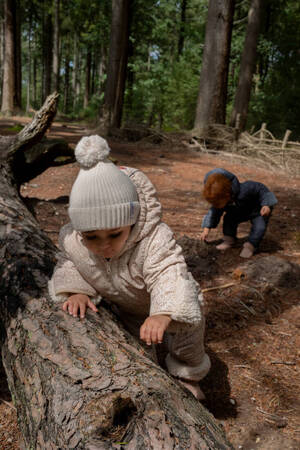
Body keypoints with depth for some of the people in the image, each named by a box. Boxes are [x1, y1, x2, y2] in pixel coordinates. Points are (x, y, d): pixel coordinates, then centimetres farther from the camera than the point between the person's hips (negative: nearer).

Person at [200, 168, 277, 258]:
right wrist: (206, 229, -10)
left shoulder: (244, 190, -42)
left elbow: (260, 188, -27)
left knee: (259, 227, -27)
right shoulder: (219, 198, -21)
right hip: (241, 212, 6)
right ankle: (229, 240, 2)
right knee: (228, 218, -15)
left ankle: (250, 245, -7)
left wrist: (266, 205, -38)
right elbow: (215, 212, -6)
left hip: (259, 210, -5)